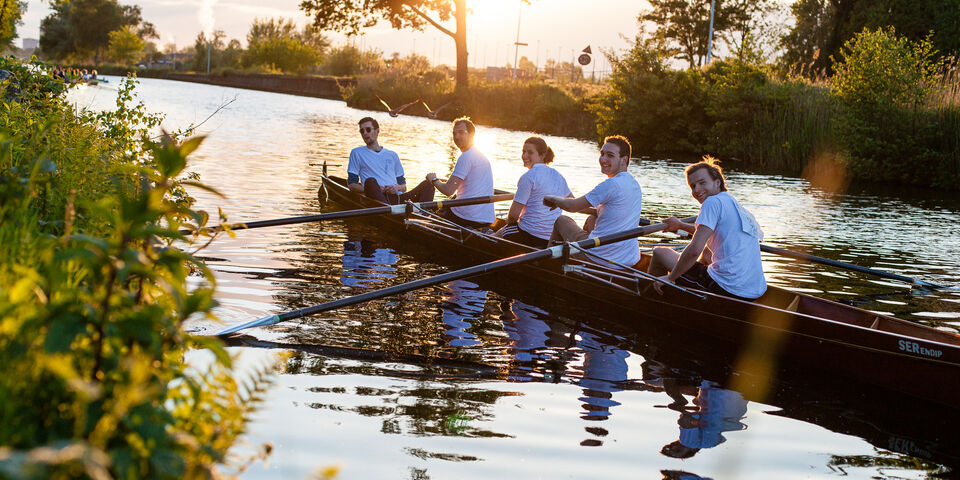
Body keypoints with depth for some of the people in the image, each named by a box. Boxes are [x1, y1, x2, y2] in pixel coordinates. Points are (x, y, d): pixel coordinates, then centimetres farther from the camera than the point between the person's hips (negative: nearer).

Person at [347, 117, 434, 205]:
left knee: (427, 185, -19)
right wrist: (372, 189, -7)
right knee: (370, 181, -36)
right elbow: (351, 184, 10)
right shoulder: (357, 153, 18)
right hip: (377, 199, -4)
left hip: (398, 198, 4)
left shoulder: (392, 155, 27)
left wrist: (397, 187, -1)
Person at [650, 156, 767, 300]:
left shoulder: (713, 202, -9)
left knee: (660, 252, 9)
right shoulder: (739, 207, 18)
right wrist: (681, 225, 50)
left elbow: (694, 250, -18)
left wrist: (670, 277, -5)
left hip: (727, 291, -9)